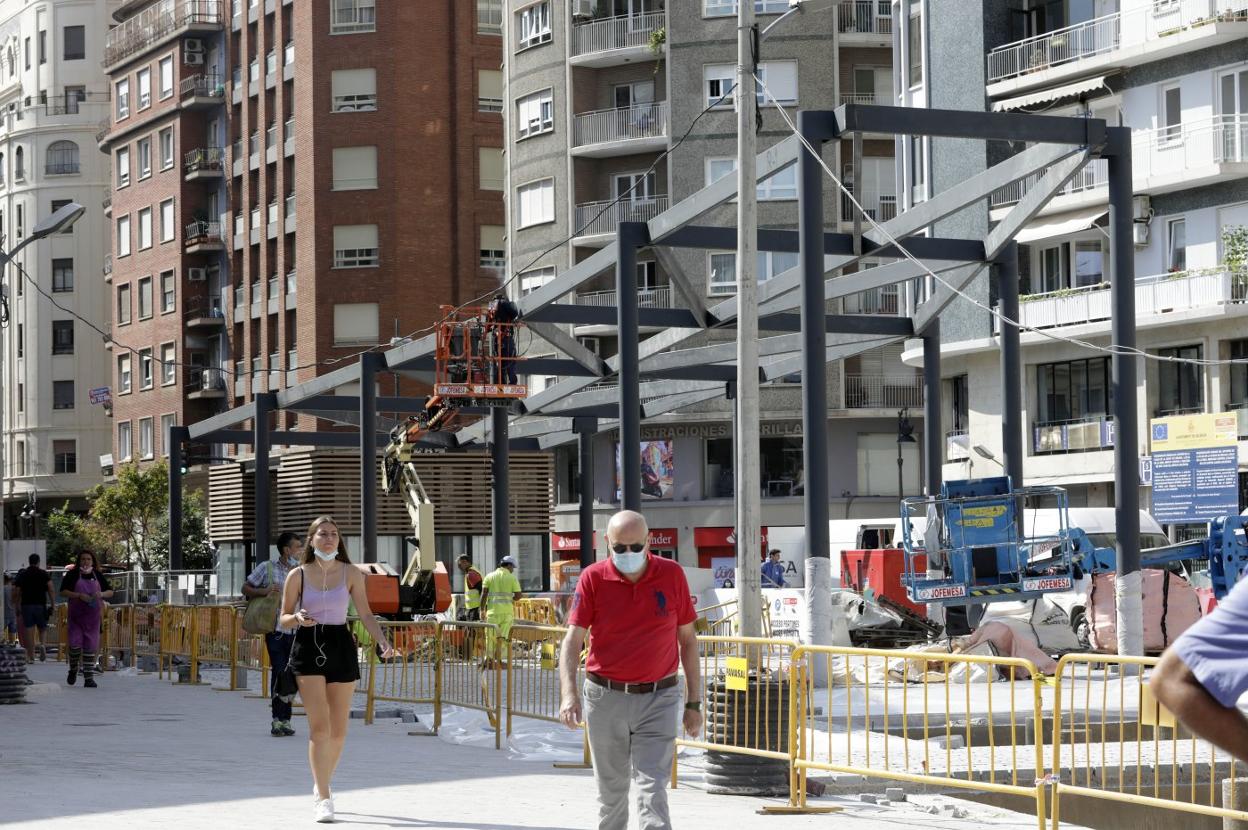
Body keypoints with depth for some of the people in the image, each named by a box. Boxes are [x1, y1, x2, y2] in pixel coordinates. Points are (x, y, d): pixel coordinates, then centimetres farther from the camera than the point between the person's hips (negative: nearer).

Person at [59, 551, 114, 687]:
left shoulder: (98, 576, 9)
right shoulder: (72, 575, 2)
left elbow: (110, 592, 12)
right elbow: (63, 592, -5)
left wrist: (101, 594, -11)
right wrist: (79, 595, -19)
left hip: (93, 616, 2)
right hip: (75, 616, -2)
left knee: (91, 646, -1)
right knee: (75, 644, -9)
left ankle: (89, 678, 2)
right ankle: (73, 670, 19)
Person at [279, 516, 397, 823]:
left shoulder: (351, 574, 4)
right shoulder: (298, 575, 1)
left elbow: (365, 614, 6)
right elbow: (283, 619, 6)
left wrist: (383, 641, -9)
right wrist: (298, 619, -17)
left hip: (341, 648, 2)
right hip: (308, 648, -2)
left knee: (338, 730, 7)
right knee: (319, 726, -13)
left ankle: (322, 784, 31)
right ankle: (322, 798, -11)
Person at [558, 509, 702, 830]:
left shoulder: (672, 575, 0)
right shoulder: (593, 578, -2)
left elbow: (688, 640, 8)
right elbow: (573, 639, -6)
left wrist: (694, 702, 6)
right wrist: (568, 693, -21)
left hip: (659, 698, -1)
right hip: (605, 698, 1)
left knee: (652, 788, -10)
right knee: (611, 791, 12)